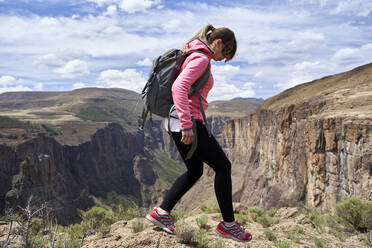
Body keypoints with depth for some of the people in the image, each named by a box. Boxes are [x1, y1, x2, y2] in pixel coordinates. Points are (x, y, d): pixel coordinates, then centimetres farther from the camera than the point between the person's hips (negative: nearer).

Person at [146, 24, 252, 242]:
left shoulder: (194, 56, 19)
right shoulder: (201, 59, -12)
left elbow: (180, 88, 27)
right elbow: (178, 88, -27)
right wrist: (187, 125, -28)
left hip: (179, 124, 10)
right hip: (189, 123, -10)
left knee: (195, 171, 19)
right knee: (223, 166, 1)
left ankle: (161, 213, 19)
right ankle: (228, 224, 10)